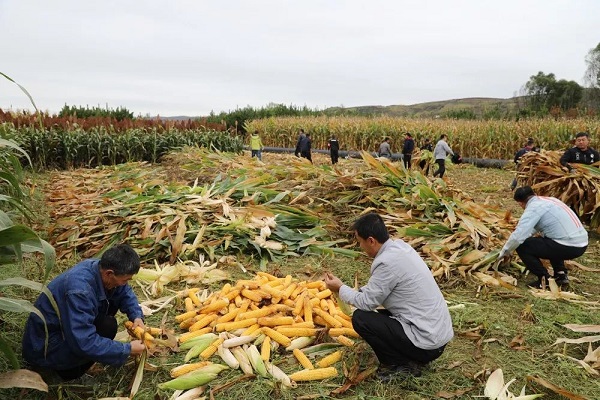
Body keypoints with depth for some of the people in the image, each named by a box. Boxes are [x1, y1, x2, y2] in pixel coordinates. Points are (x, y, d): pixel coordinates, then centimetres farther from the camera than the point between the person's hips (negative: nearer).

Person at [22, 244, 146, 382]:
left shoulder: (100, 267, -12)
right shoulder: (79, 290, -36)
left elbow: (125, 293, 7)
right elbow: (84, 343, -36)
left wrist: (137, 316, -10)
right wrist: (127, 350, -27)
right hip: (43, 347, -9)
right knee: (107, 327, -25)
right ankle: (53, 368, -3)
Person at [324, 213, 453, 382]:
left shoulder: (387, 262, -23)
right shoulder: (401, 246, 4)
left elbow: (366, 303, -12)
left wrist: (340, 289, 2)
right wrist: (358, 292, 15)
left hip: (427, 344, -9)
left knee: (360, 318, -8)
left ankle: (399, 366, 2)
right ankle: (411, 359, 15)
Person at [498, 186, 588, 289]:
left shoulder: (533, 208, -10)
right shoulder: (548, 199, 17)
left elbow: (518, 237, -18)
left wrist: (504, 253, -2)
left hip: (569, 248, -9)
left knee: (521, 246, -5)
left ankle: (545, 279, 0)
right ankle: (561, 274, 22)